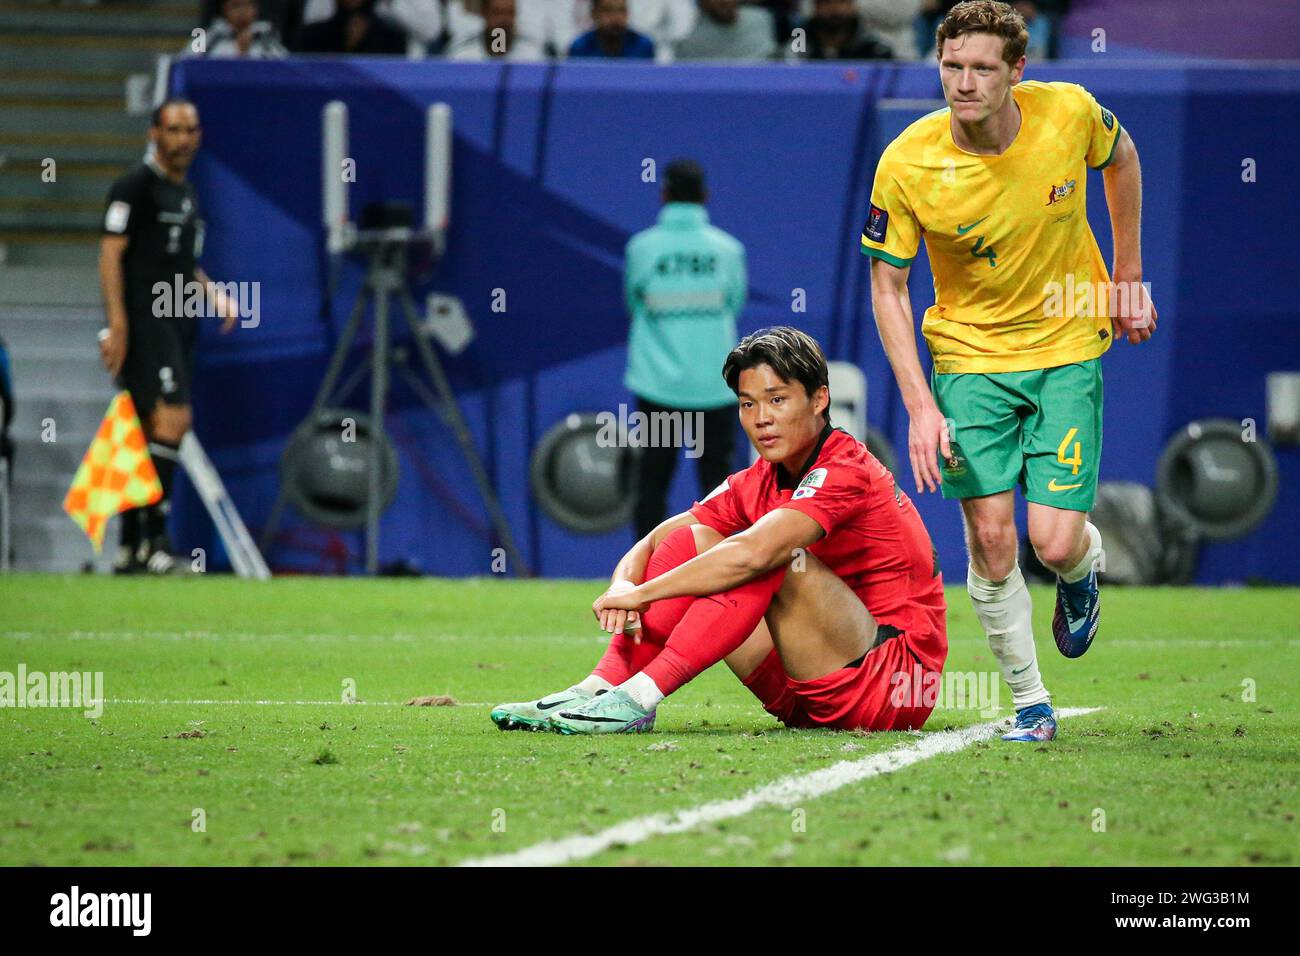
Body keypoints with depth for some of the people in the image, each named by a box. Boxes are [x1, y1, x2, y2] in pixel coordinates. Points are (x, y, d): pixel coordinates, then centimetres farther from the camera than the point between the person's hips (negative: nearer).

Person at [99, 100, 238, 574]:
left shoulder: (187, 194, 20)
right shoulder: (135, 186, -6)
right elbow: (110, 255, -11)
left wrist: (214, 293, 13)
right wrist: (117, 325, -20)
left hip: (179, 322, 9)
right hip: (143, 319, -9)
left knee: (149, 434, 7)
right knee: (172, 417, -19)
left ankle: (130, 548, 10)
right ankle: (153, 539, -20)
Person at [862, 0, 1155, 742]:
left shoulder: (1070, 114, -17)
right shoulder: (907, 164, -19)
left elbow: (1121, 157, 8)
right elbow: (888, 285, -8)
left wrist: (1129, 278, 10)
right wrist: (921, 405, -16)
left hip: (1068, 347, 0)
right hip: (969, 352, 0)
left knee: (1056, 543, -9)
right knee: (991, 537, -8)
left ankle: (1085, 565, 30)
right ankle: (1030, 700, 11)